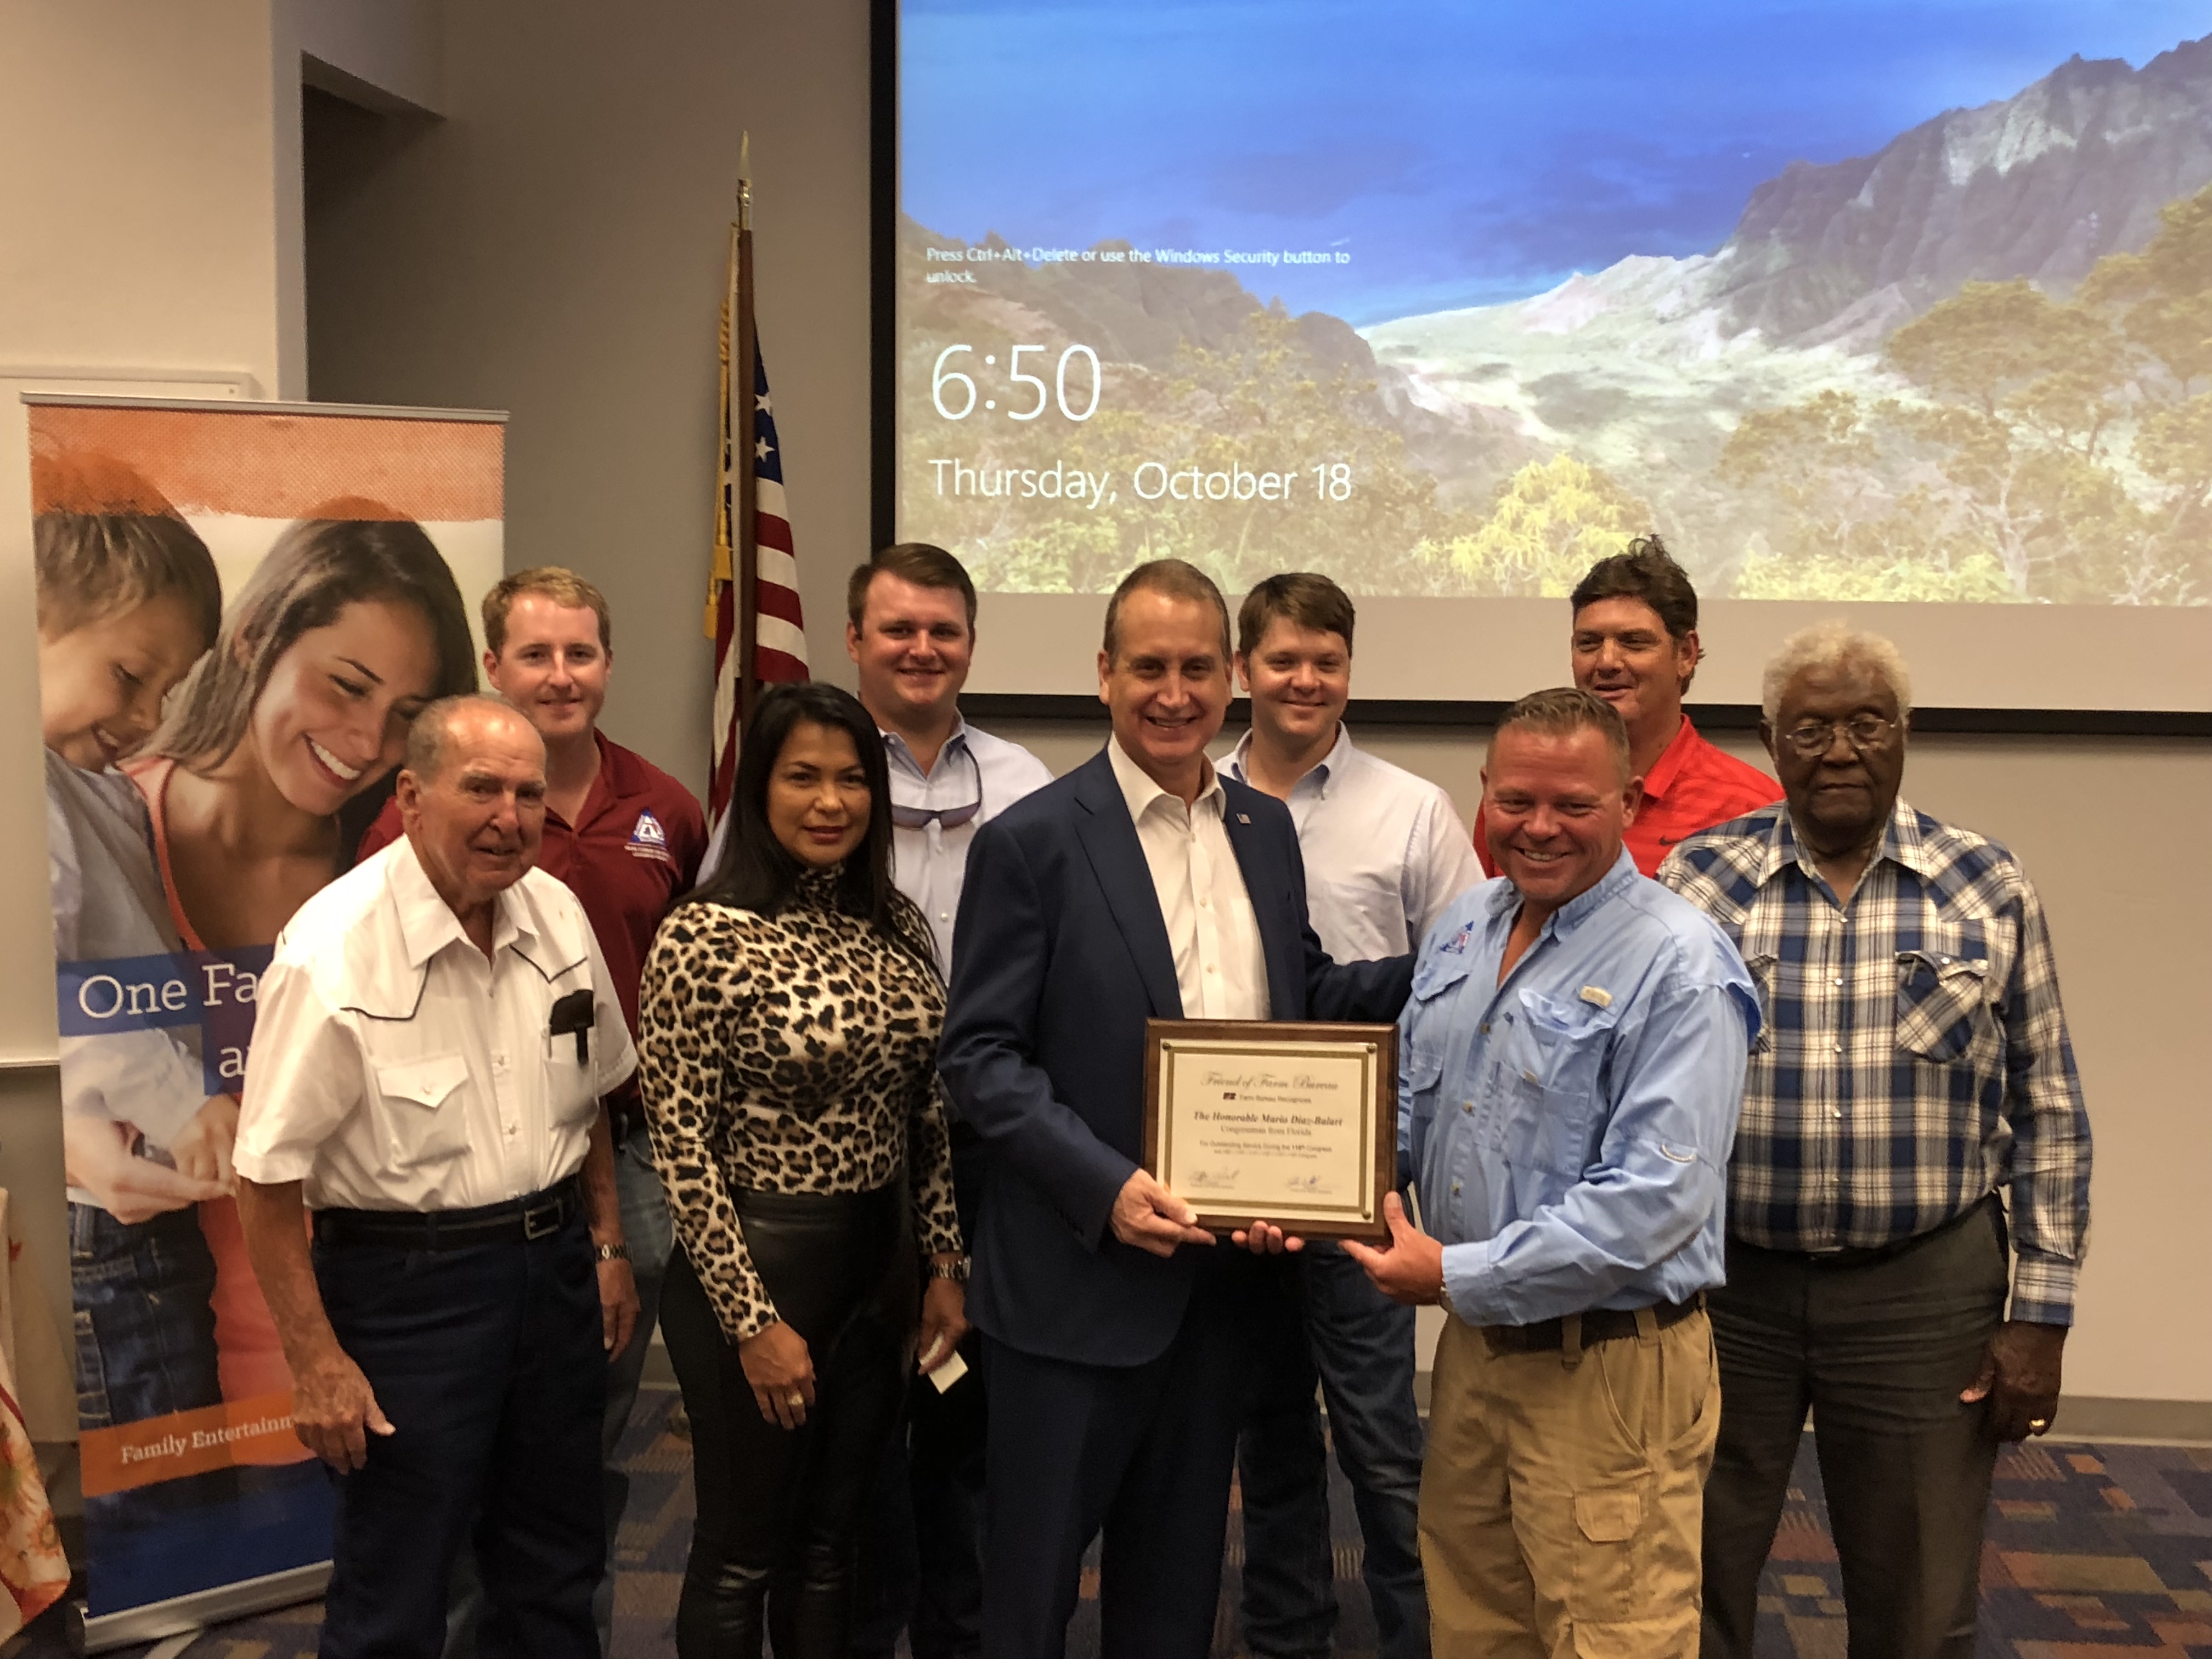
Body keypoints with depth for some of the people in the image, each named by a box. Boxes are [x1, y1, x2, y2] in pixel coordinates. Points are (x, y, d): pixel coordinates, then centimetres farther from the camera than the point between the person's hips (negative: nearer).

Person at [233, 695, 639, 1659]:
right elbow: (268, 1179, -15)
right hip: (407, 1283, -5)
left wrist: (608, 1245, 14)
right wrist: (316, 1360, -14)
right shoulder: (332, 954, -19)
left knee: (555, 1577, 19)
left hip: (555, 1264, 6)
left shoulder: (558, 914, -1)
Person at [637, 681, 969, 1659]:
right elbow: (682, 1149, -14)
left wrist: (946, 1266, 6)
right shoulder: (705, 938, -14)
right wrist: (754, 1321, -14)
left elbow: (928, 1116, 9)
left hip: (881, 1262, 5)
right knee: (742, 1554, 11)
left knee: (831, 1542, 18)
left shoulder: (898, 925, 3)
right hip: (755, 1265, -5)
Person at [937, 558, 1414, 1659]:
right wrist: (1105, 1187, -22)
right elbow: (979, 1055, -11)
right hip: (1078, 1271, -5)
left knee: (1177, 1570, 20)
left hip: (1224, 1261, 5)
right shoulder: (1029, 841, -10)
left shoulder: (1266, 827, 8)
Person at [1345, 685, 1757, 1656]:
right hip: (1474, 1342, 7)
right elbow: (1409, 1109, 17)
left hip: (1608, 1372, -7)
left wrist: (1460, 1276, -20)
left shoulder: (1679, 967, -17)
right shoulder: (1462, 930, 8)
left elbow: (1654, 1201, -24)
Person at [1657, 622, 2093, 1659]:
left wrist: (2040, 1314, -1)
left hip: (1926, 1290, 0)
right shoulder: (1696, 881, -1)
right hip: (1723, 1279, 0)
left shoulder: (1989, 891, 0)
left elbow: (2046, 1116, 3)